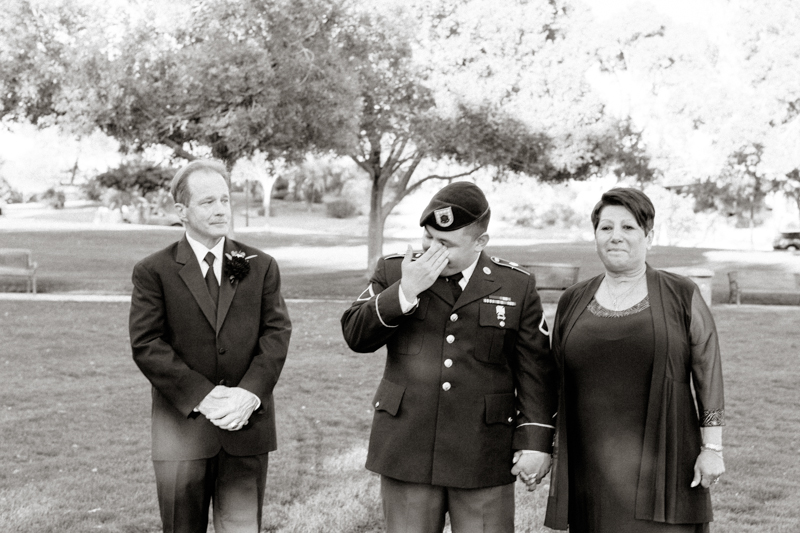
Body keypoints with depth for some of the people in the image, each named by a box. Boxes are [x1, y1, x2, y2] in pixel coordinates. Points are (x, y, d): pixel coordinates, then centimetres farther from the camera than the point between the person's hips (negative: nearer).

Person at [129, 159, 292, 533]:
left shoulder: (261, 267, 8)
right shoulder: (153, 271, -1)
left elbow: (276, 333, 1)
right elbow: (146, 345, -7)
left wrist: (250, 393, -14)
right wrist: (201, 396, -16)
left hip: (247, 422, 2)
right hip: (183, 424, -2)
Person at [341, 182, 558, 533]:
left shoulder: (516, 286, 2)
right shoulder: (394, 272, 5)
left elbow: (535, 370, 2)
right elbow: (356, 335, -5)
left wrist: (535, 440, -5)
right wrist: (405, 292, -16)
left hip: (483, 458, -1)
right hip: (406, 451, 1)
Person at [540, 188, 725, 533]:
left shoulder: (682, 297, 1)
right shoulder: (572, 302, 9)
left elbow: (708, 375, 0)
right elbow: (557, 384, 14)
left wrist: (712, 448, -4)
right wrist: (555, 454, 12)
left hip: (660, 468, -3)